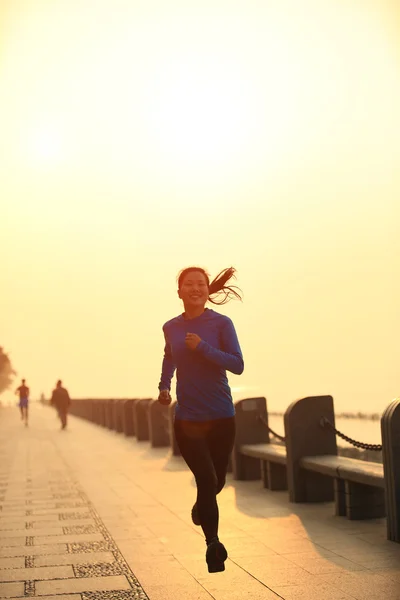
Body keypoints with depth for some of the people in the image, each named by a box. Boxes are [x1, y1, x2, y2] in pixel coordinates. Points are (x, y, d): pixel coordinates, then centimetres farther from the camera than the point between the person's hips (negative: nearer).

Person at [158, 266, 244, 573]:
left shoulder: (222, 324, -6)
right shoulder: (171, 327, 3)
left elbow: (238, 365, -13)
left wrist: (202, 348, -21)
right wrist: (164, 385, 10)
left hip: (222, 418, 0)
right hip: (188, 419, 0)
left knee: (217, 481, 14)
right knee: (206, 479, -13)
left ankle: (200, 507, 48)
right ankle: (213, 544, -2)